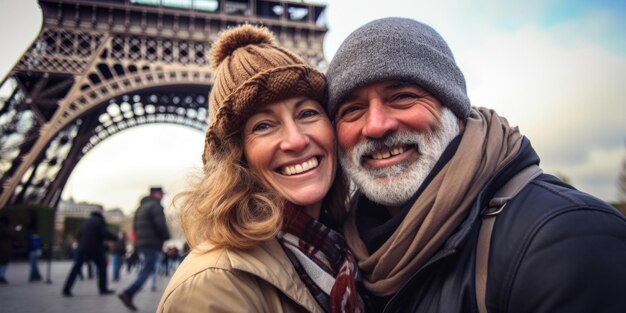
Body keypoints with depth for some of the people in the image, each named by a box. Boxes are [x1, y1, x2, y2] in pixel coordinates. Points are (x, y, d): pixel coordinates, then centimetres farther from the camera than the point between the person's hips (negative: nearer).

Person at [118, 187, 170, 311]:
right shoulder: (155, 206, -8)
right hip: (152, 244, -9)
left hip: (140, 244, 9)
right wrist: (167, 238, 0)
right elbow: (161, 225, -15)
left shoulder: (140, 207, 21)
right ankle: (128, 293, -19)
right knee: (147, 271, -8)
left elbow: (135, 227, 22)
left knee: (146, 270, 15)